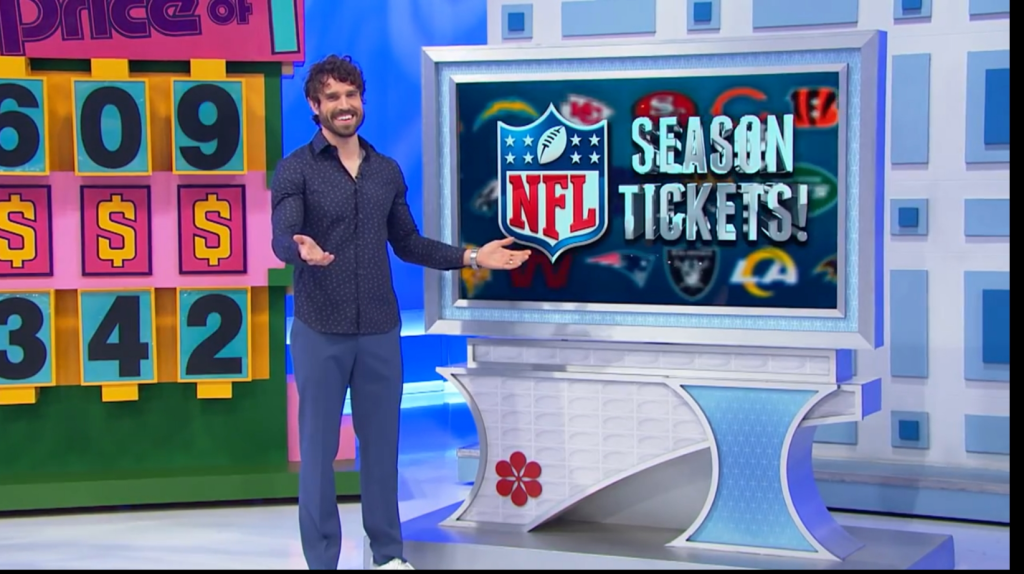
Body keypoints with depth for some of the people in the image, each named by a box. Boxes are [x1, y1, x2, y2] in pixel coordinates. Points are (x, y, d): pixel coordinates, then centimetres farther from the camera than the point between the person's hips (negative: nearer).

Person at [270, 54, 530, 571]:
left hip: (380, 332, 4)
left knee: (381, 443, 11)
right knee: (319, 449, 3)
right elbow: (282, 238, -18)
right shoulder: (295, 169, -5)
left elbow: (408, 244, 15)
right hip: (320, 332, -4)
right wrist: (303, 251, -41)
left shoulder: (387, 171, 10)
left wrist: (470, 257, 7)